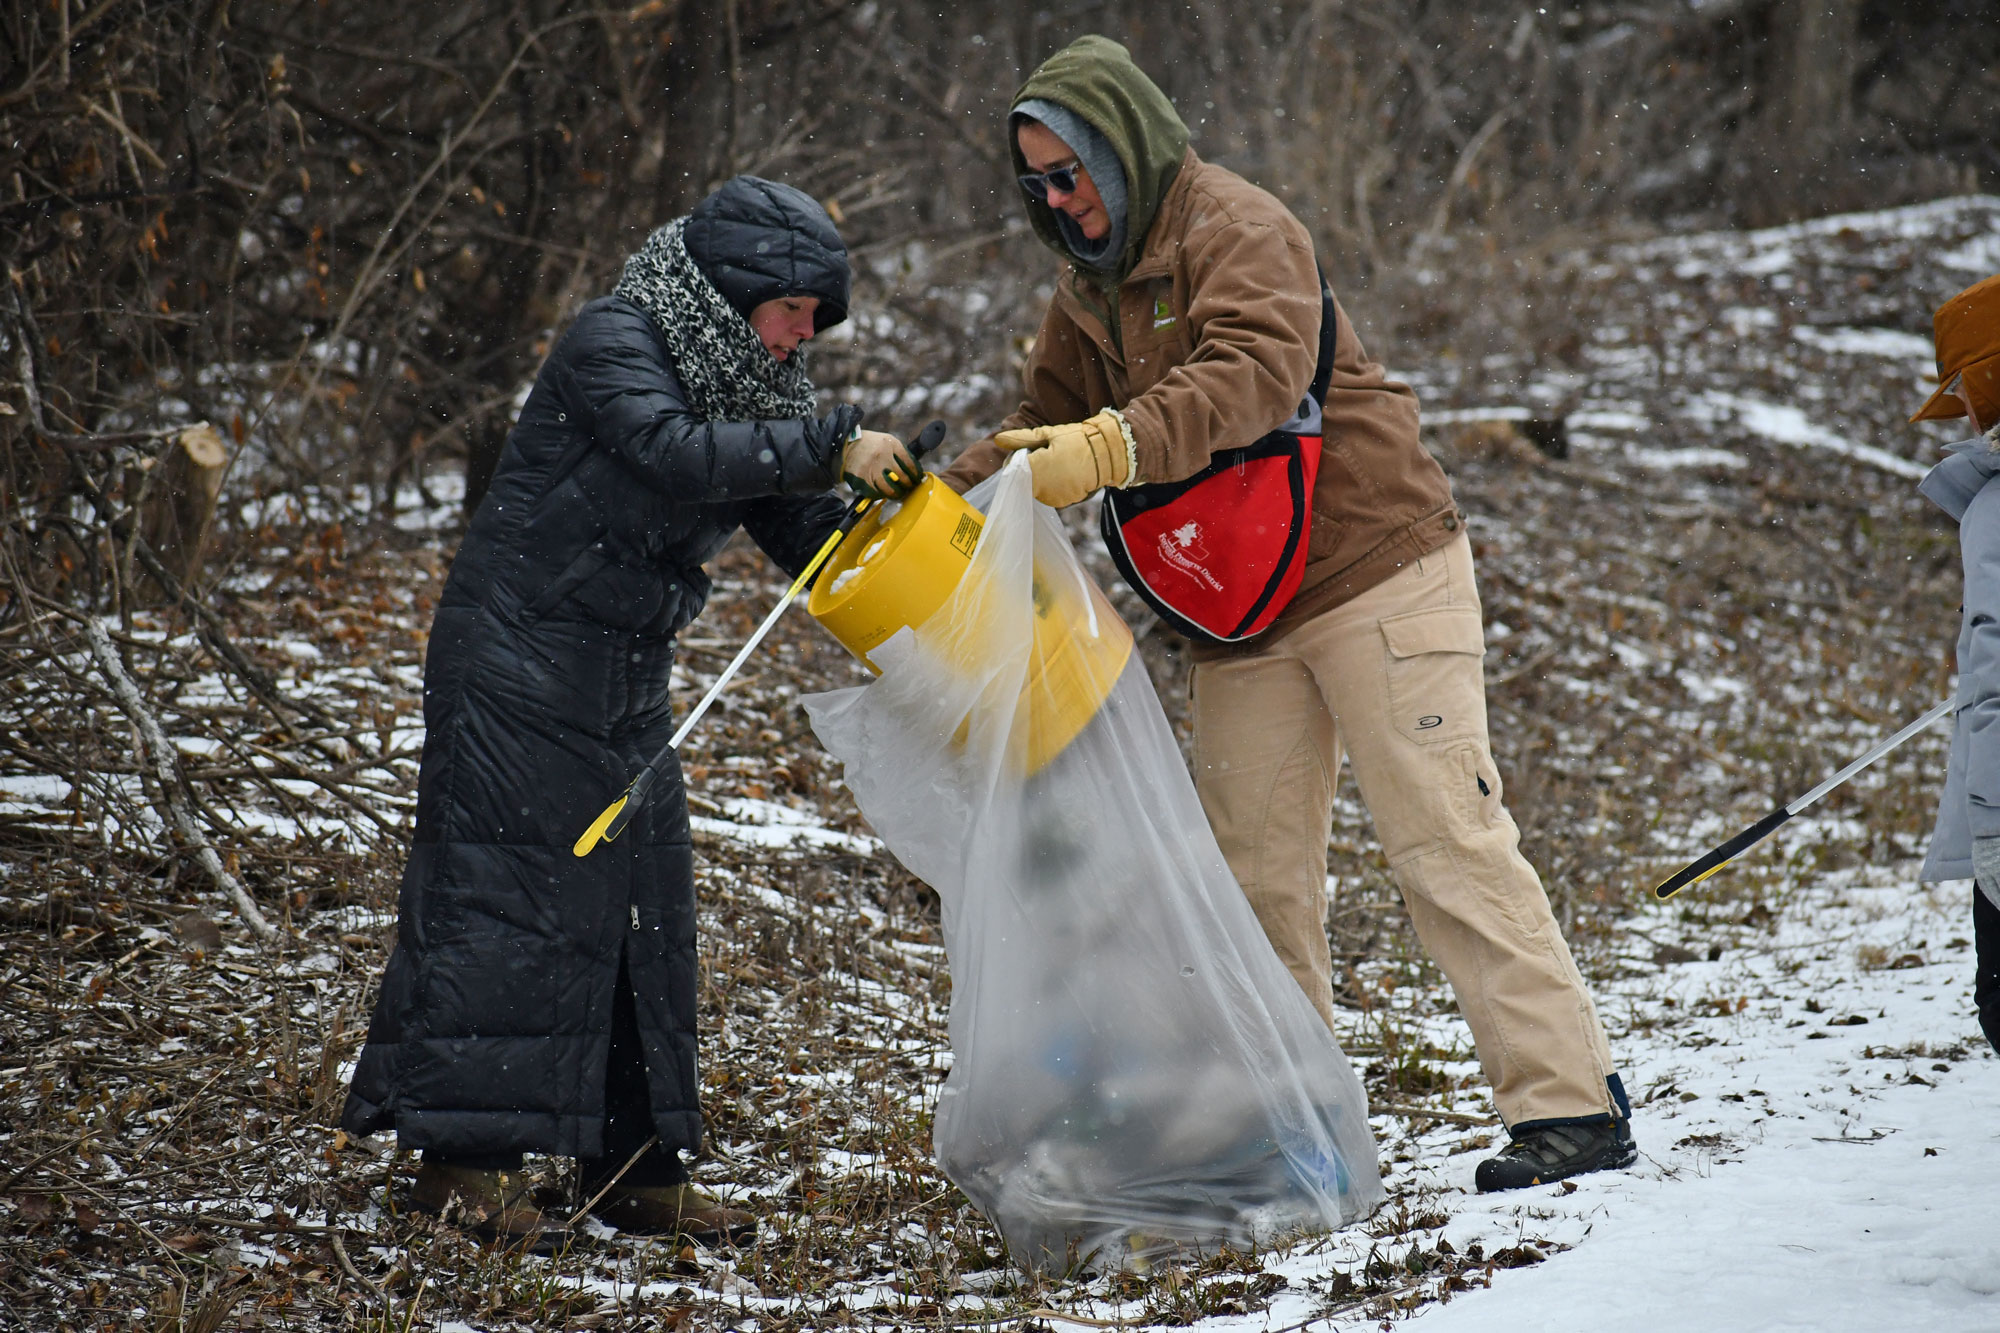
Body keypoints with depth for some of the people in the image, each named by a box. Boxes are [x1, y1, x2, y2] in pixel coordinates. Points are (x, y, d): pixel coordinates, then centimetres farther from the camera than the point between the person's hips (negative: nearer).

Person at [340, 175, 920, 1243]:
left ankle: (635, 1168, 12)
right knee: (509, 889, -7)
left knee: (645, 901, 6)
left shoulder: (739, 380, 10)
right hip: (517, 662, -8)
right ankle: (463, 1157, -1)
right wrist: (834, 445, -30)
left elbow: (798, 528, 9)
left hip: (626, 677, 9)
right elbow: (676, 456, -32)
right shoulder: (612, 345, -15)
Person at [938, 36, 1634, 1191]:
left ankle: (1573, 1104, -10)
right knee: (1256, 869, 6)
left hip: (1377, 573, -8)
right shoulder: (1089, 296, 14)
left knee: (1445, 838, -11)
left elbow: (1253, 375, -29)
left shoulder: (1239, 230, -13)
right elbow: (1044, 428, 19)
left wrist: (1113, 446, -41)